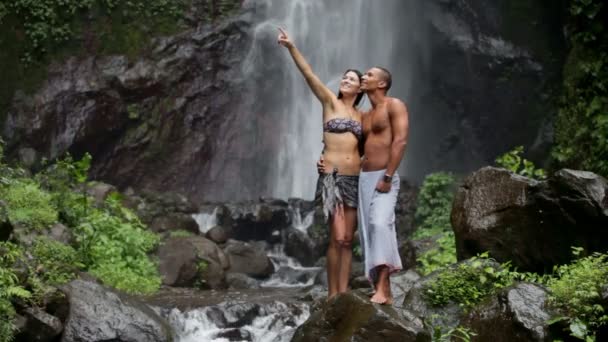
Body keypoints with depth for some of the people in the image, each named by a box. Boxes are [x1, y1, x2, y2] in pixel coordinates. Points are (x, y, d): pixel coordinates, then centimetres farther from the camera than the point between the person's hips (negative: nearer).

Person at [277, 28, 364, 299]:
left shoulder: (360, 116, 16)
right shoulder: (330, 102, 4)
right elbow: (309, 74, -8)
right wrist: (291, 47, -19)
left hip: (355, 179, 5)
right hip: (332, 177, -5)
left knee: (347, 240, 4)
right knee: (337, 238, -10)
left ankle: (343, 293, 7)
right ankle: (332, 294, -3)